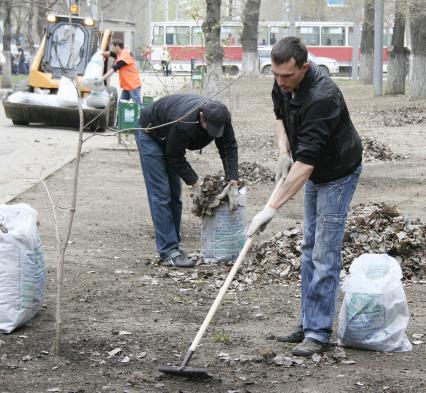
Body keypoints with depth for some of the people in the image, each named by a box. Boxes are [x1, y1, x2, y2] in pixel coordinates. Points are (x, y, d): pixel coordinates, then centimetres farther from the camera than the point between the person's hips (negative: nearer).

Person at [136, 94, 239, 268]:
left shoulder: (221, 118, -24)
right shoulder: (184, 123, -42)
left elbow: (229, 149, -18)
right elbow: (175, 157, -28)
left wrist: (233, 183, -27)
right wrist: (194, 183, -21)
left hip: (168, 137, 7)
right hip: (150, 134, -7)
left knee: (174, 194, 7)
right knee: (161, 194, -13)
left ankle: (173, 246, 13)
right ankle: (168, 253, -16)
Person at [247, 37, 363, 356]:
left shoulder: (321, 97, -36)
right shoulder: (283, 84, -10)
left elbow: (306, 162, -40)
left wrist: (272, 208, -41)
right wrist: (284, 150, -3)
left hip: (338, 174, -9)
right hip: (314, 172, 9)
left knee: (325, 254, -10)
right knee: (310, 250, 11)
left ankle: (319, 333, -4)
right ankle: (309, 323, 18)